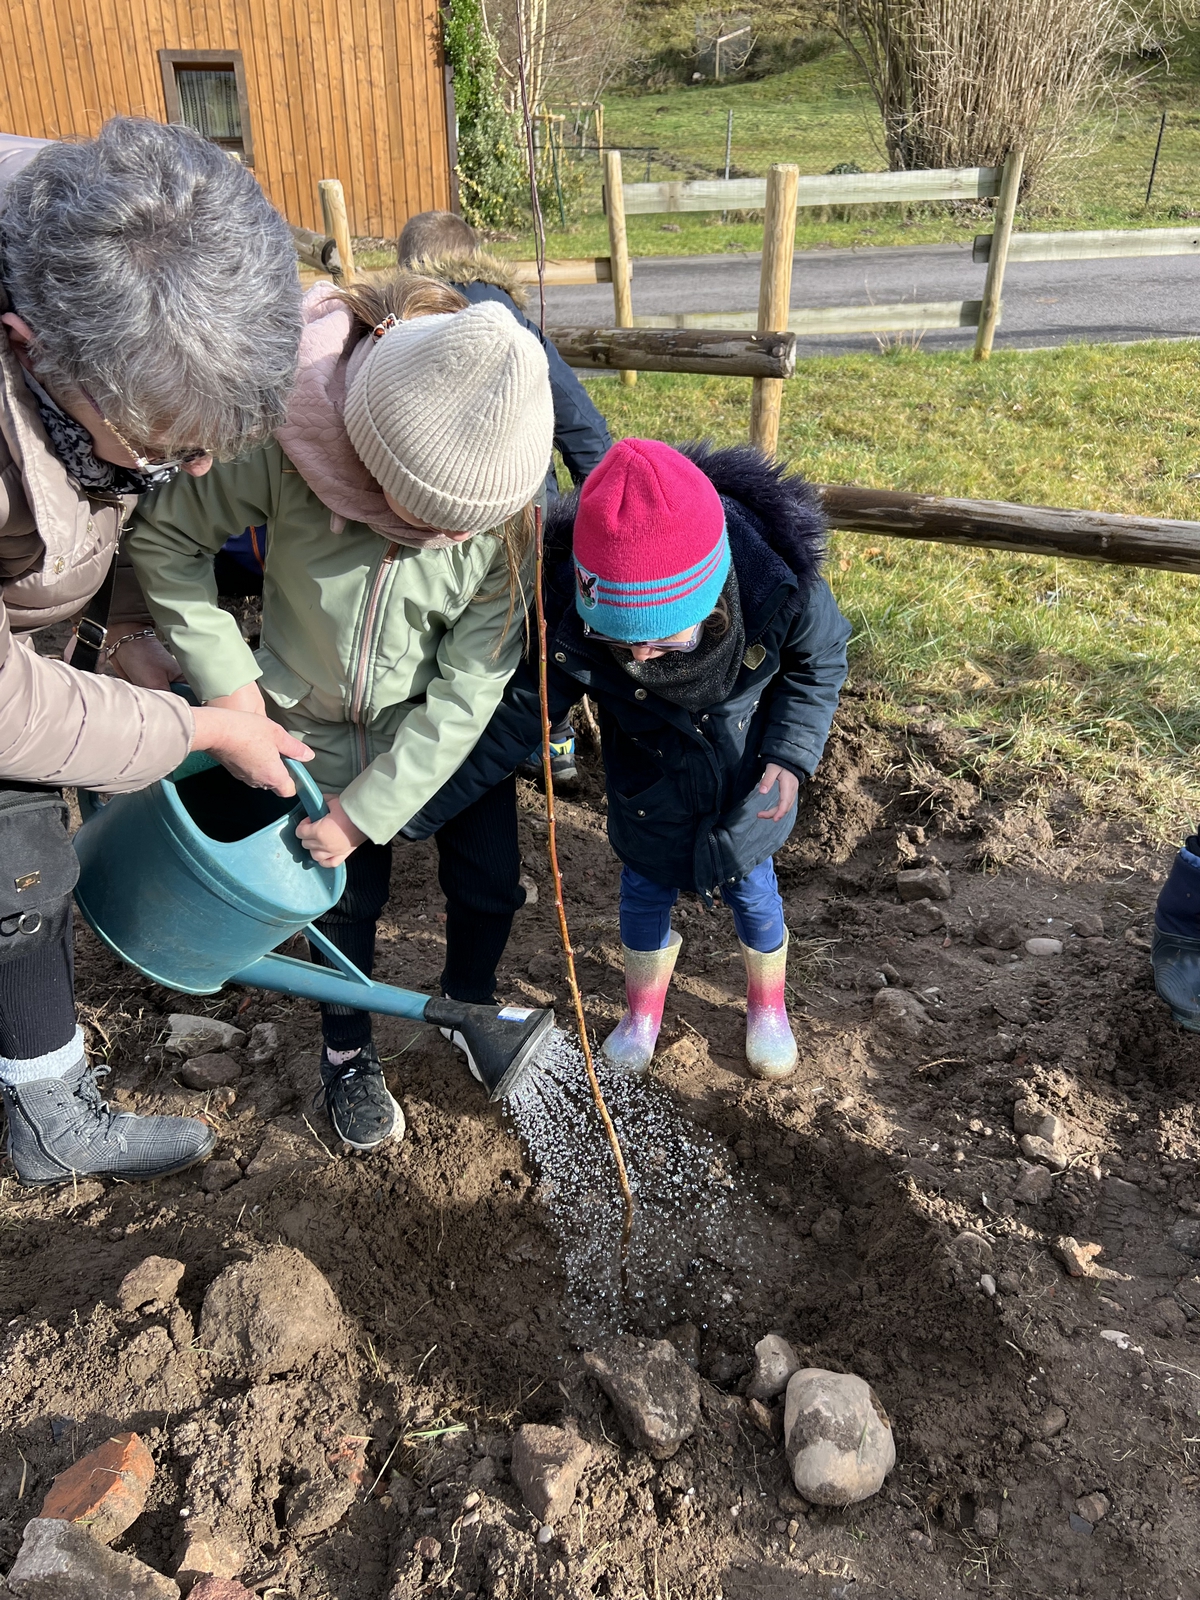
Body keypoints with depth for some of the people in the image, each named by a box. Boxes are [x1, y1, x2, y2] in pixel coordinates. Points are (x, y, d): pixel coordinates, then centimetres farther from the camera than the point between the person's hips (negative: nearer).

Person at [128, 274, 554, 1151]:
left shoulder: (506, 510, -27)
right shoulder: (287, 451, -31)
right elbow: (164, 536, -14)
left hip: (446, 726, 1)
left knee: (490, 884, 7)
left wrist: (370, 807, -21)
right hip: (321, 723, -1)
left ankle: (469, 1010, 40)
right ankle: (348, 1052, 38)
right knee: (352, 894, 10)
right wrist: (223, 673, -16)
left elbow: (468, 690, -22)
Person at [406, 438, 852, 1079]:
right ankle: (642, 1013, 49)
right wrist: (406, 812, -25)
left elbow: (820, 661, -13)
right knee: (646, 887, 18)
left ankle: (768, 1007, 51)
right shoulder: (571, 625, -36)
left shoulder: (782, 587, -37)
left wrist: (789, 756, -24)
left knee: (750, 888, 19)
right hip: (649, 780, 0)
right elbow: (514, 715, -23)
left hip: (748, 779, 0)